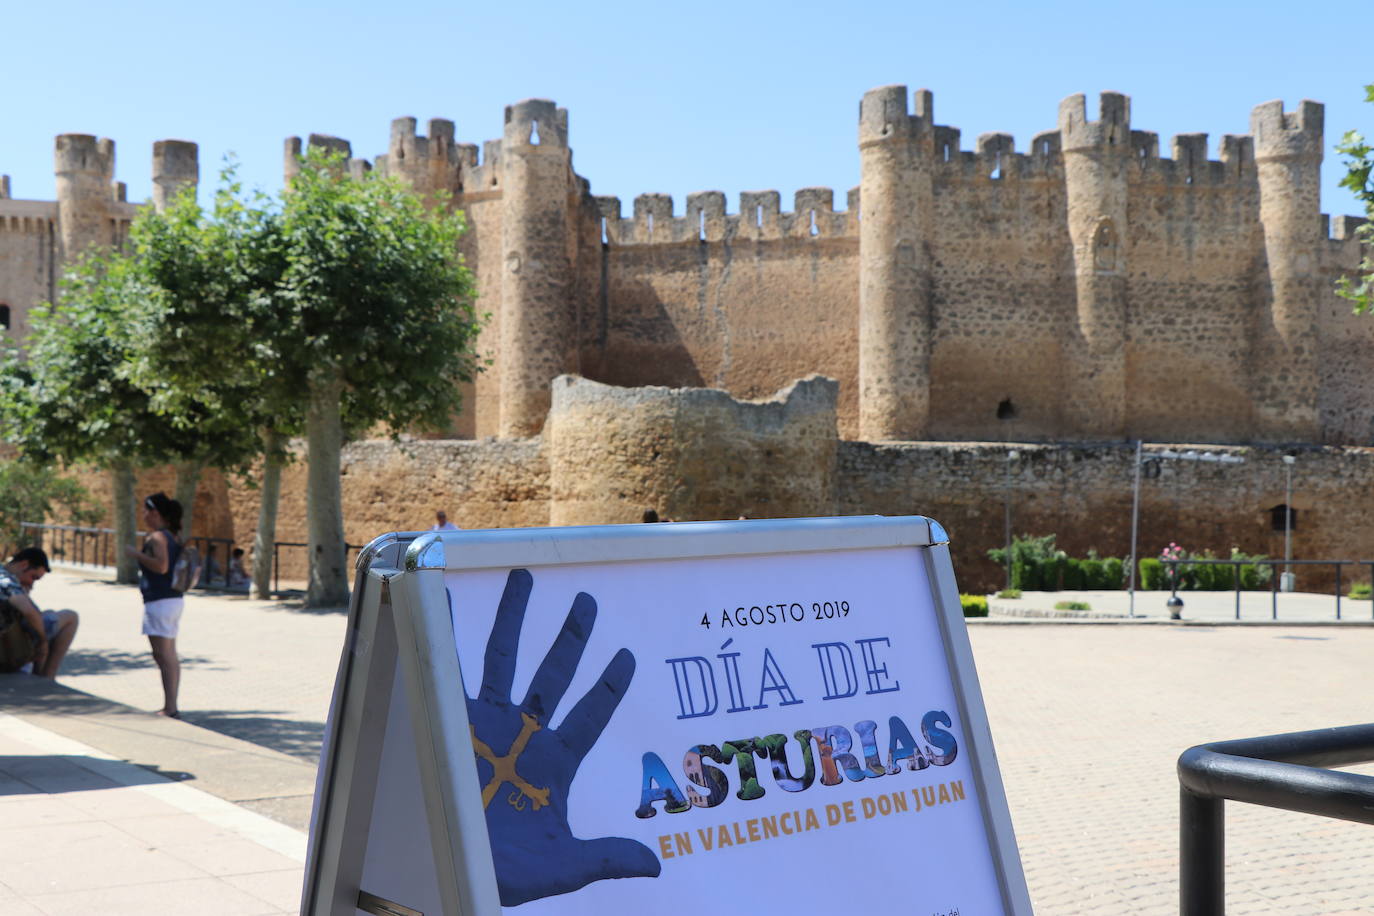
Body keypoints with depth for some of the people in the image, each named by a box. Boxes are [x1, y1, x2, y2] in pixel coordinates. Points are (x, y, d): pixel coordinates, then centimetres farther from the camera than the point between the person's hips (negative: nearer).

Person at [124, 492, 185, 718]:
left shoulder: (157, 536, -12)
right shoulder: (173, 536, 15)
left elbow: (161, 565, -25)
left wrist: (137, 554, -14)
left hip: (159, 601, -10)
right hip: (174, 599, 10)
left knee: (162, 654, -10)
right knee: (170, 655, 12)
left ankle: (169, 708, -12)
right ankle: (171, 707, 16)